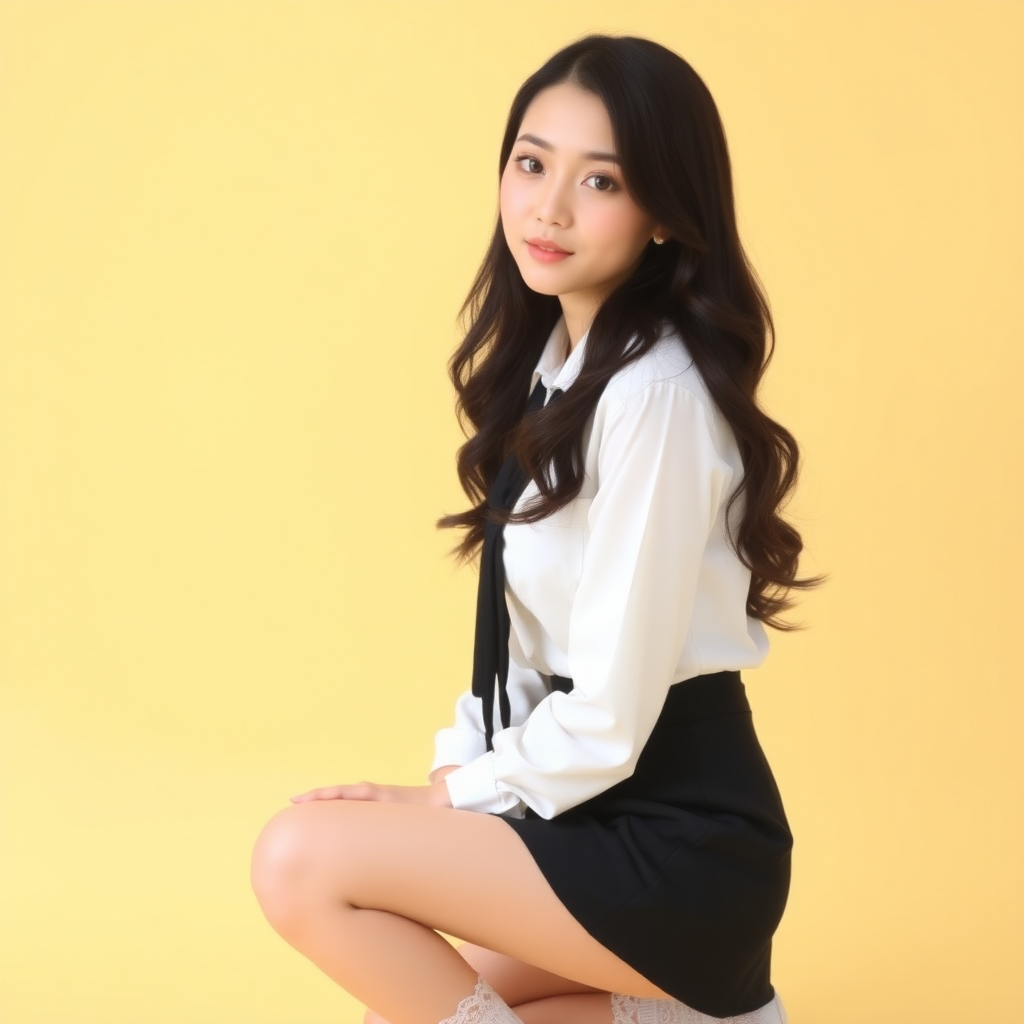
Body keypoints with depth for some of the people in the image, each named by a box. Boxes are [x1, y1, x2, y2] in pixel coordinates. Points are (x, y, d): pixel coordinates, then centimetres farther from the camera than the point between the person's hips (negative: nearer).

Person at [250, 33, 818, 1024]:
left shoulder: (652, 394, -21)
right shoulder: (555, 361, 8)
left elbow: (607, 720, -21)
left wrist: (446, 800, -8)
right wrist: (450, 771, 1)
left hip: (679, 840, -9)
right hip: (596, 806, 9)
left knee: (302, 860, -18)